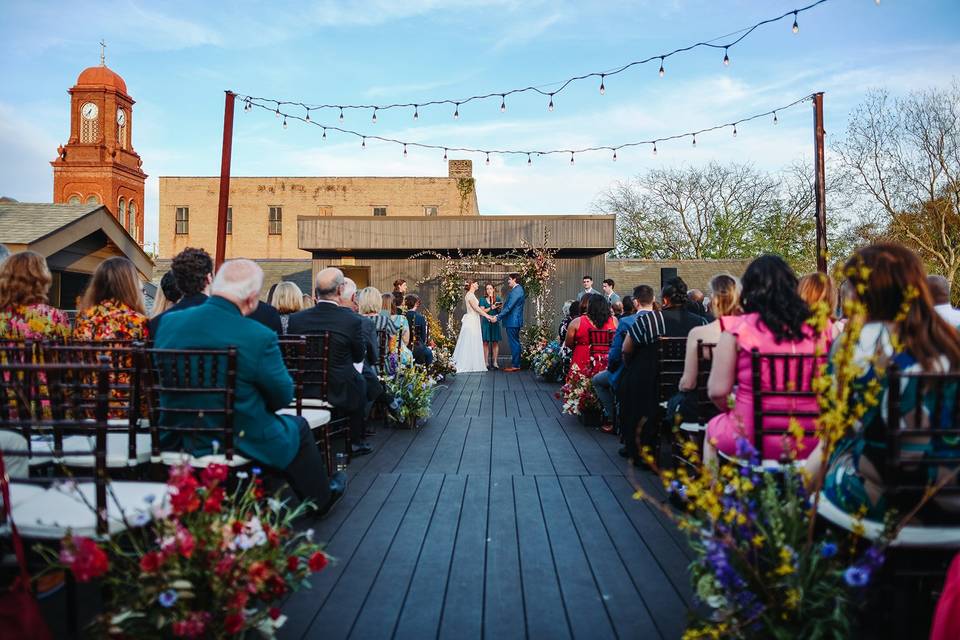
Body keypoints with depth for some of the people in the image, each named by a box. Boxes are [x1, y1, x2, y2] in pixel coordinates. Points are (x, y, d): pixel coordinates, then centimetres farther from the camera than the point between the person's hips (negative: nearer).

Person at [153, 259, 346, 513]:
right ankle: (320, 497, 40)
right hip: (242, 443, -5)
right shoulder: (259, 337, -22)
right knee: (298, 426, 23)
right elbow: (283, 396, -10)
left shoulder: (168, 322, -7)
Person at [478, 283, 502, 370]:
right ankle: (486, 362, 0)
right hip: (486, 322, -1)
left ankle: (495, 362, 3)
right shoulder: (483, 299, 7)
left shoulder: (498, 299, 9)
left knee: (495, 342, 0)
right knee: (486, 342, -3)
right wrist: (491, 308, -14)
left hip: (495, 323, 1)